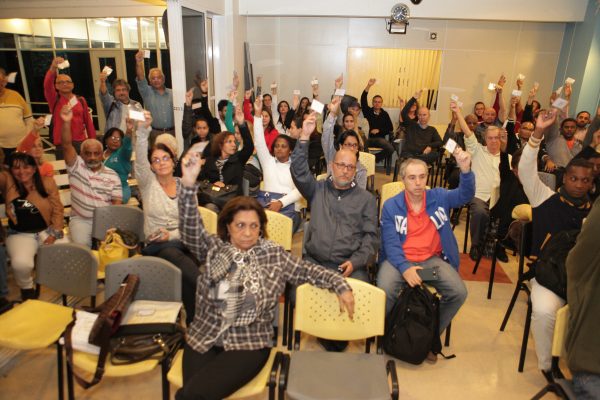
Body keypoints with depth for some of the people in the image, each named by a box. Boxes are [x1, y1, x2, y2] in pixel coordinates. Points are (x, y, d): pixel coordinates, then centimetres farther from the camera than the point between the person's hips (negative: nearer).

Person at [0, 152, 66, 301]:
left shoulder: (47, 182, 0)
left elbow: (58, 210, 0)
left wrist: (54, 234, -7)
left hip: (47, 230, 1)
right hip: (20, 234, -1)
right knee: (21, 263, -29)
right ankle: (27, 289, 7)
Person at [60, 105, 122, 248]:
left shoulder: (112, 175, 6)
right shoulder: (76, 166, 3)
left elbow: (117, 202, 2)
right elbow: (67, 145, -14)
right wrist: (66, 122, -30)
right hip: (80, 219, 0)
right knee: (81, 245, -24)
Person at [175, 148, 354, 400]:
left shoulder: (274, 254, 3)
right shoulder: (213, 248, 2)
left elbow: (307, 271, 8)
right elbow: (190, 230, -13)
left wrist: (341, 286, -5)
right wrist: (188, 185, -28)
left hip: (249, 344, -2)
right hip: (204, 339, 2)